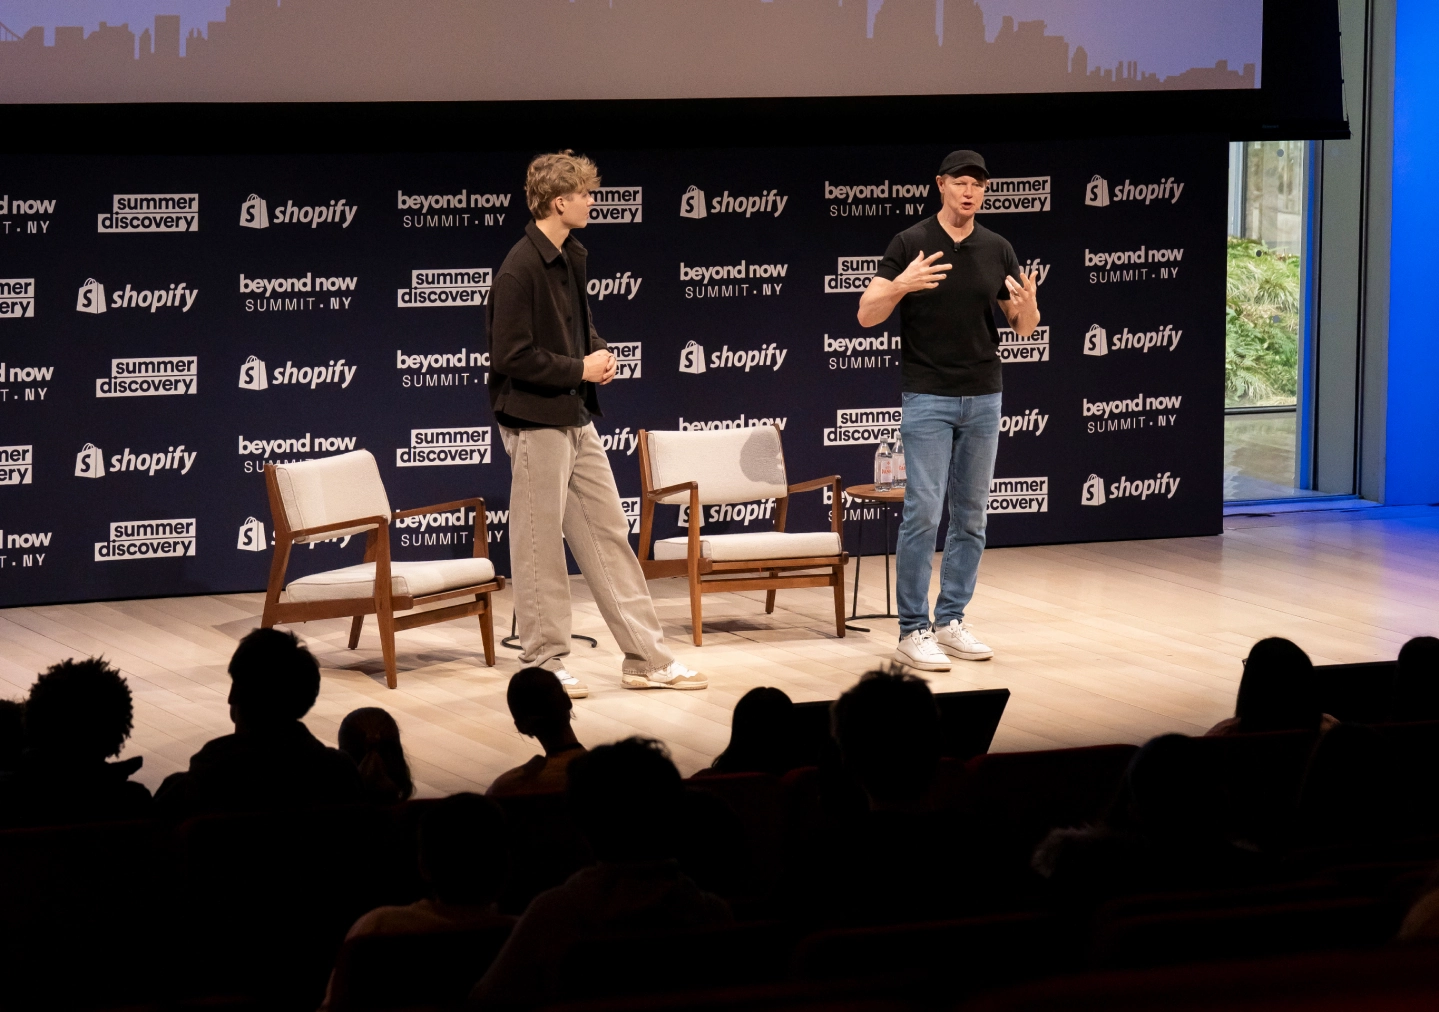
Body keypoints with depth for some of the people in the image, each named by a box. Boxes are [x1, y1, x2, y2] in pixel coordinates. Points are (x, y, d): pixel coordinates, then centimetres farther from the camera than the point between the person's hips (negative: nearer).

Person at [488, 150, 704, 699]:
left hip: (575, 418, 9)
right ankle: (545, 662, 12)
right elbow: (513, 357, -21)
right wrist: (580, 369, -13)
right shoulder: (518, 272, -18)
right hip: (535, 421, -9)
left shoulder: (572, 257, 10)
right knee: (541, 546, 1)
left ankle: (647, 657, 14)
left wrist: (599, 352, 4)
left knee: (609, 535, 10)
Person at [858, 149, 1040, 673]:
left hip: (983, 398, 4)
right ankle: (913, 630, -3)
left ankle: (951, 620, 16)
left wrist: (1028, 306, -15)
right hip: (928, 398, -4)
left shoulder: (998, 250, 5)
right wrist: (900, 286, -31)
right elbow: (867, 315, -11)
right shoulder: (910, 244, -6)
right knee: (922, 513, -8)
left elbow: (1023, 328, 8)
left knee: (970, 516, 7)